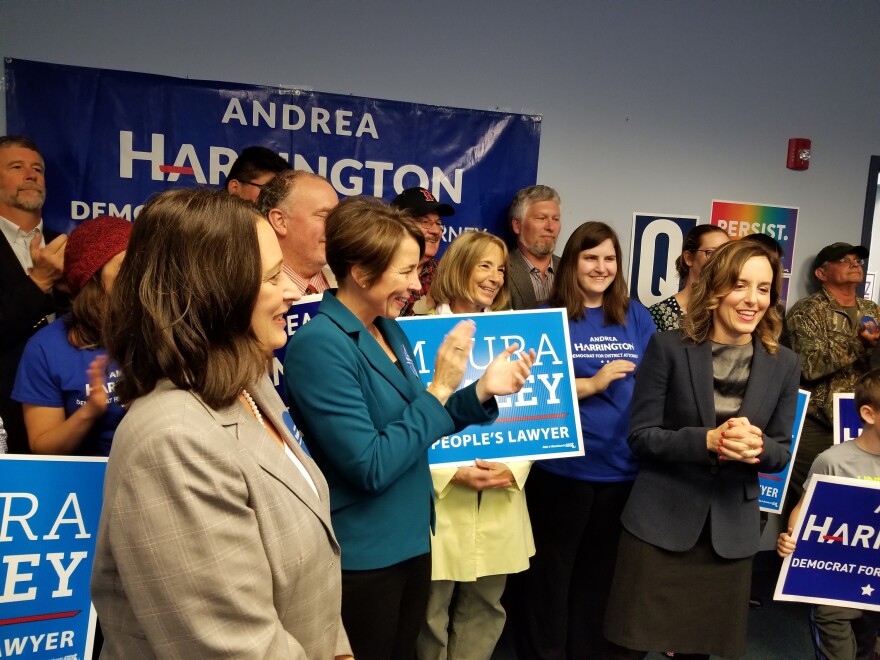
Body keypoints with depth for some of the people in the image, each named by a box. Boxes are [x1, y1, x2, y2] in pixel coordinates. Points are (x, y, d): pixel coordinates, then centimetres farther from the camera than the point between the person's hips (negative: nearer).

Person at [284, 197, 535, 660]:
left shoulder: (390, 330, 3)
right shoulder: (320, 344, -23)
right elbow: (370, 467, -26)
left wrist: (481, 391, -4)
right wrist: (440, 388, -22)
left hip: (411, 540, 8)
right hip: (361, 560, -8)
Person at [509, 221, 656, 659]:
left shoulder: (635, 316, 7)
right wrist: (592, 384, -19)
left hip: (624, 467, 4)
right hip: (564, 467, -3)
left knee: (601, 573, 18)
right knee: (550, 574, 9)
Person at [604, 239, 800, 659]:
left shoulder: (783, 364, 1)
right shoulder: (668, 347, -8)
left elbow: (781, 453, 4)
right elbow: (640, 435, -9)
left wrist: (756, 446, -19)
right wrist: (708, 440, -25)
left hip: (731, 529, 3)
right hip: (660, 522, -2)